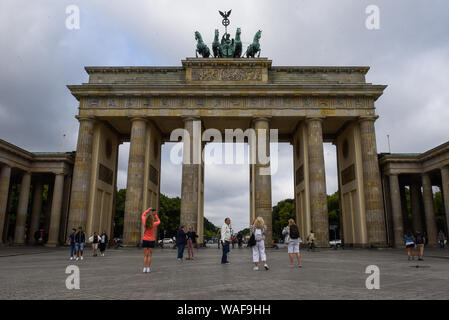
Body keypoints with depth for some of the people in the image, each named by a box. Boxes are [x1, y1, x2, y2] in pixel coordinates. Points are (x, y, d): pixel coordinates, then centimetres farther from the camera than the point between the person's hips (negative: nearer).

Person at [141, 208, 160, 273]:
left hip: (145, 240, 2)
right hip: (151, 241, -2)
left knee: (145, 255, 5)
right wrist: (156, 215, 12)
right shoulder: (153, 224, -12)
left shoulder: (145, 223, -7)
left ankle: (144, 268, -1)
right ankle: (148, 268, 0)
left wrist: (148, 210, 17)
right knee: (149, 255, 3)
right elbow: (159, 221, 10)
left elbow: (143, 215, 10)